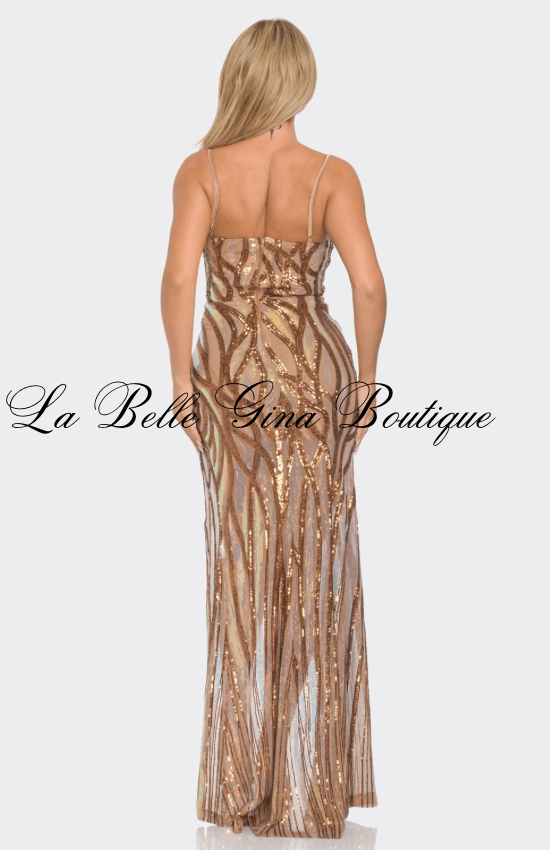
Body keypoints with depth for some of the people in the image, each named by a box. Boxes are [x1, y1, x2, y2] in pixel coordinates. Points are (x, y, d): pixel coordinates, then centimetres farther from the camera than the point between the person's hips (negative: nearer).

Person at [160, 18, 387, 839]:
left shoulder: (202, 170, -6)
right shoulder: (332, 175, -8)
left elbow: (178, 279, -15)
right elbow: (369, 285, -16)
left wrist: (183, 379, -5)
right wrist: (366, 374, -3)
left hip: (231, 375, 1)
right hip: (315, 373, -1)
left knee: (243, 571, 11)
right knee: (314, 573, 10)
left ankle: (244, 778, 19)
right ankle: (311, 779, 17)